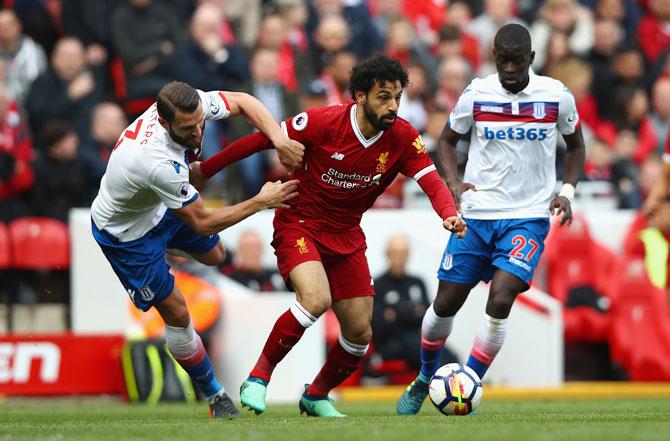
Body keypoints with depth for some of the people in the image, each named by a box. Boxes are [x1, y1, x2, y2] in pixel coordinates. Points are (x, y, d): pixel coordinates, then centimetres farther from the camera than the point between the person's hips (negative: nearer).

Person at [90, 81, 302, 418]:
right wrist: (262, 201, -23)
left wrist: (278, 138, -28)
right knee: (176, 314, 0)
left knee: (214, 255, 23)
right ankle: (214, 396, 19)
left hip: (157, 207, 7)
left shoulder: (192, 104, -27)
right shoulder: (160, 163, -44)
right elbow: (202, 223, -31)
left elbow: (242, 102, -10)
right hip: (125, 233, -7)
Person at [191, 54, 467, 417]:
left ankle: (316, 396, 31)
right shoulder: (322, 122, -20)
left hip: (345, 237, 5)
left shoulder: (402, 138, -10)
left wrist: (449, 214, -40)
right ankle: (259, 377, -15)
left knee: (360, 334, 4)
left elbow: (431, 180, -17)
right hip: (299, 224, -5)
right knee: (316, 299, -31)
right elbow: (262, 139, -11)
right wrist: (205, 170, -5)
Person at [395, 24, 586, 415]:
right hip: (476, 213, 2)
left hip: (528, 217, -2)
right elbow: (448, 139, 11)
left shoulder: (557, 96, -5)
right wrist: (453, 182, -7)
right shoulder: (476, 95, -4)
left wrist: (567, 192, -4)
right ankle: (425, 379, 31)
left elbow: (576, 145, 12)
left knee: (500, 301, -19)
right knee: (446, 304, 5)